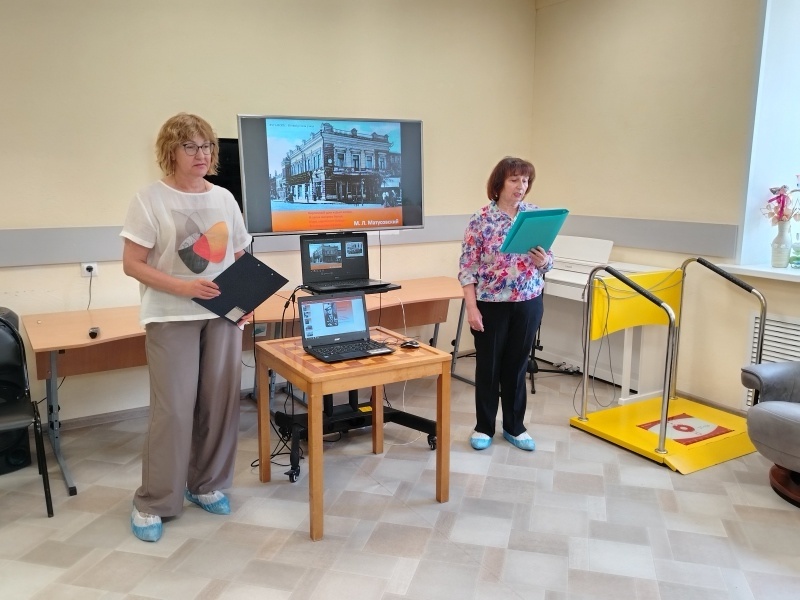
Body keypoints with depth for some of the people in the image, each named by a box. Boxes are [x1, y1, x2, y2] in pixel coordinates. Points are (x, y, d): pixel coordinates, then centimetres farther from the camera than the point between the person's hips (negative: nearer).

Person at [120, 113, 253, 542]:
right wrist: (182, 287, -21)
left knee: (220, 403, 7)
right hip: (171, 318, -4)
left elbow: (240, 259, 14)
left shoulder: (224, 198, 9)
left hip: (222, 315, 5)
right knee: (173, 409, -4)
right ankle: (152, 503, 12)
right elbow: (132, 264, -8)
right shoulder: (150, 200, -6)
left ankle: (207, 485, 26)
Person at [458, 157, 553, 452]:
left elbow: (548, 261, 7)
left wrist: (543, 261, -17)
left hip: (528, 303, 3)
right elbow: (467, 266, -9)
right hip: (491, 304, -3)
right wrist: (471, 307, -14)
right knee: (488, 366, 8)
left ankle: (514, 427, 29)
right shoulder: (481, 219, -8)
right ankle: (484, 427, 25)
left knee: (517, 365, 13)